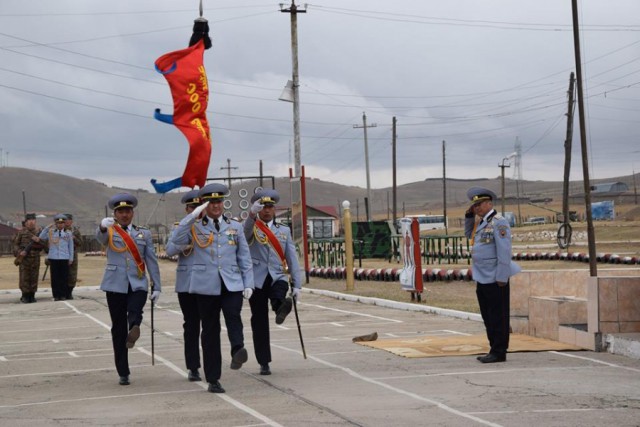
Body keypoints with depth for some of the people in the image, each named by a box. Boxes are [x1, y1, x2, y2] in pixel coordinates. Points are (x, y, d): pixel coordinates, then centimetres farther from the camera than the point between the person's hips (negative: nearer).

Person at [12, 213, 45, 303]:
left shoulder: (38, 232, 8)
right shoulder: (21, 232, 2)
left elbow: (43, 245, 8)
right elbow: (15, 244, 4)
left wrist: (38, 240, -12)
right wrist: (20, 252, -12)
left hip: (35, 258, 2)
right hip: (24, 258, -2)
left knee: (34, 277, 3)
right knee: (24, 277, -3)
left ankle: (32, 295, 10)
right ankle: (24, 296, 2)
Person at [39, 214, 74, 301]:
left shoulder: (68, 233, 8)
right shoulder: (51, 233, 9)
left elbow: (71, 247, 11)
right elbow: (41, 238, 6)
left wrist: (71, 258, 8)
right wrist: (47, 228, 1)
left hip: (65, 258, 0)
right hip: (53, 258, 0)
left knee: (64, 277, -1)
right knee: (55, 277, 0)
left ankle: (63, 295, 6)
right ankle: (56, 295, 6)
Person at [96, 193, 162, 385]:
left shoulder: (144, 233, 11)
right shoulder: (110, 232, 5)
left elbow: (151, 261, 11)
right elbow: (100, 237, -20)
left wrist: (157, 286, 5)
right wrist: (103, 226, -43)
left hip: (138, 284, 1)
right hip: (116, 285, -1)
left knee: (135, 312, -29)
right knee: (118, 328, 0)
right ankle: (123, 373, 5)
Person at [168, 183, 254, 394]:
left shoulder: (235, 227, 13)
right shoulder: (195, 227, 7)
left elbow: (244, 258, 13)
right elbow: (175, 239, -12)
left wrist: (248, 283, 4)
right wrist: (193, 216, -18)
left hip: (232, 284, 1)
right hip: (206, 286, -1)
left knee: (233, 316, -27)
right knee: (210, 330, 1)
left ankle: (237, 350, -45)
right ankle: (213, 380, 6)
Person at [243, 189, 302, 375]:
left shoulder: (284, 230, 14)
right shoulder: (252, 228, 6)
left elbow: (292, 259, 12)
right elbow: (245, 231, -20)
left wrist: (296, 284, 3)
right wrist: (252, 213, -39)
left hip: (278, 277, 2)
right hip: (257, 279, -2)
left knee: (279, 293, -34)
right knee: (259, 322, -1)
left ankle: (280, 308, -64)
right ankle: (264, 363, 4)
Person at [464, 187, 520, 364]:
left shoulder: (498, 222, -13)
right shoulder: (481, 223, 14)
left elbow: (504, 252, -17)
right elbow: (469, 235, 32)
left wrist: (501, 278, -20)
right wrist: (469, 216, 15)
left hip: (495, 279, -9)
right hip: (482, 278, 9)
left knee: (498, 317, -3)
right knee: (488, 316, 13)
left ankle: (499, 352, 1)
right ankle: (494, 350, 20)